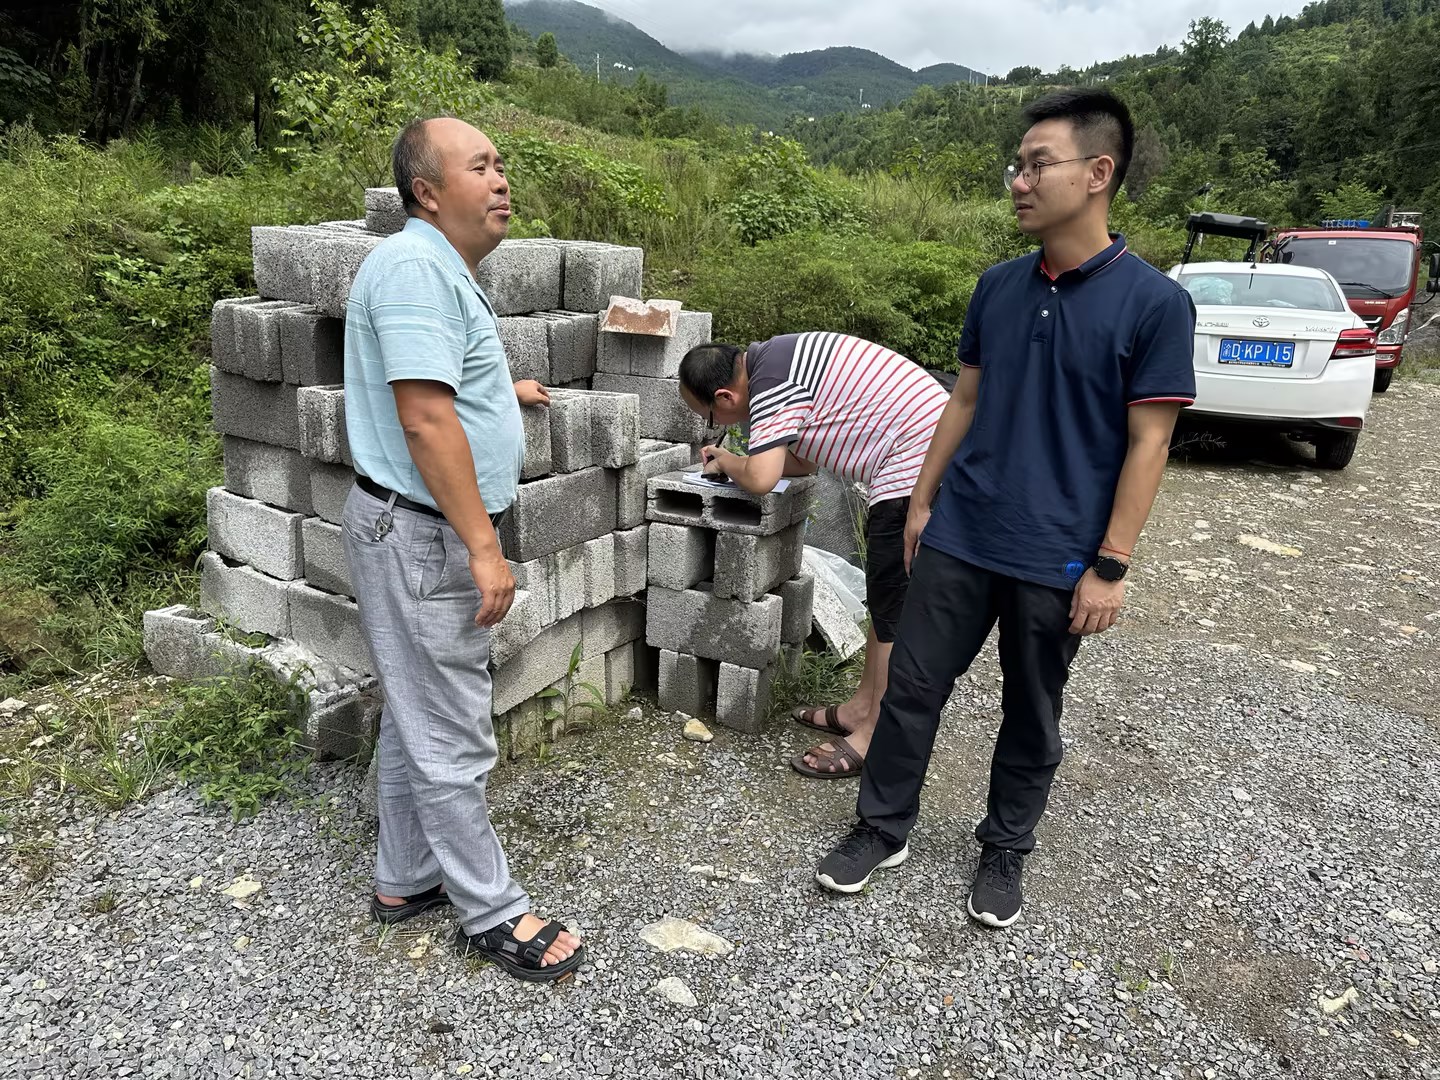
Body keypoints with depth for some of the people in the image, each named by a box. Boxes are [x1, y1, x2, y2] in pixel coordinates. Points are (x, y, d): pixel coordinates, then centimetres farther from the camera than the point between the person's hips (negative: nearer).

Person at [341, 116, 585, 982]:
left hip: (431, 530, 11)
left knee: (418, 715, 18)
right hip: (421, 533, -11)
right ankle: (493, 914, 15)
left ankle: (407, 878, 34)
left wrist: (499, 390, 46)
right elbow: (425, 420, -25)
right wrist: (483, 546, -25)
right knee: (452, 738, 1)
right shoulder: (414, 267, -18)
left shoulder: (443, 270, 16)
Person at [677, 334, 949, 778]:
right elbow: (805, 462, 18)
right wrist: (731, 460, 11)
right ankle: (863, 707, 29)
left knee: (894, 607, -4)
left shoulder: (771, 383, -17)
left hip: (916, 465, -11)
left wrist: (727, 462, -1)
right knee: (886, 597, 17)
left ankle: (875, 739, 6)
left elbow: (761, 478, -23)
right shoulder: (775, 357, 14)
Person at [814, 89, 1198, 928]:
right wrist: (923, 500, 11)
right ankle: (884, 828, 30)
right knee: (913, 686, 10)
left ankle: (1005, 851, 35)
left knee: (1032, 716, 13)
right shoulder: (998, 287, 4)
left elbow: (1148, 444, -10)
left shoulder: (1154, 303, -10)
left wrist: (1111, 566, -12)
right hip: (959, 535, 4)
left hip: (1057, 557, -3)